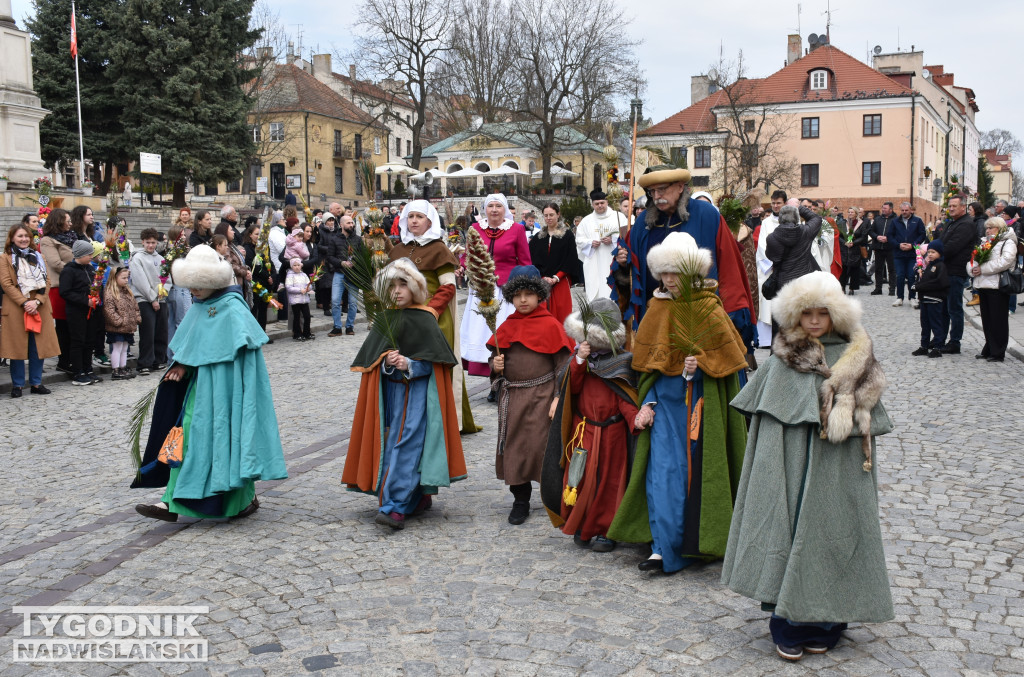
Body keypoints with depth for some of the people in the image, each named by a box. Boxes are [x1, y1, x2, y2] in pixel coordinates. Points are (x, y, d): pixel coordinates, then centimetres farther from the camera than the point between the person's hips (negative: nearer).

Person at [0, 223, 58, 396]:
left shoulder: (38, 257, 15)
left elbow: (47, 282, 7)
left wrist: (37, 301, -9)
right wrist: (24, 302, -16)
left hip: (39, 308, 3)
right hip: (15, 309, -3)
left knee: (38, 346, 4)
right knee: (17, 347, 0)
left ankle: (36, 383, 12)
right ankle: (17, 385, 8)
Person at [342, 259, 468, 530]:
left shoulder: (425, 320, -4)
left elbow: (433, 363, -5)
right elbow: (371, 361, 7)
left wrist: (409, 365, -21)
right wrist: (386, 362, -13)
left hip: (418, 392, -5)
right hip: (391, 392, 5)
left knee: (406, 444, -13)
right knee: (392, 443, 6)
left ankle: (395, 507, -17)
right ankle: (420, 497, 22)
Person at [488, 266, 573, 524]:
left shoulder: (551, 325, -3)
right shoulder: (506, 327, 10)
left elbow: (562, 364, -5)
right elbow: (496, 359, 20)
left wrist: (559, 398, -11)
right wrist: (496, 365, -4)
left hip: (541, 394, -4)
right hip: (511, 396, 4)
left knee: (542, 445, -4)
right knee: (514, 446, 7)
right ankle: (520, 500, 19)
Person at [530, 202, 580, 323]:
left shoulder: (567, 235, 5)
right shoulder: (537, 238, 13)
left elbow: (570, 260, -1)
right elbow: (533, 261, 7)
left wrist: (556, 278, -11)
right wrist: (543, 277, -9)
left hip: (561, 282, -2)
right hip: (541, 283, 2)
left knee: (561, 315, -4)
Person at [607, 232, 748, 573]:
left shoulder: (709, 309, -6)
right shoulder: (657, 308, 6)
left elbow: (729, 360, -3)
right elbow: (649, 363, 7)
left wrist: (700, 365, -20)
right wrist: (647, 403, -2)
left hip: (701, 401, -3)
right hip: (666, 399, 3)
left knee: (698, 467, 3)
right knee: (662, 469, -4)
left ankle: (696, 542, 17)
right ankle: (664, 547, 0)